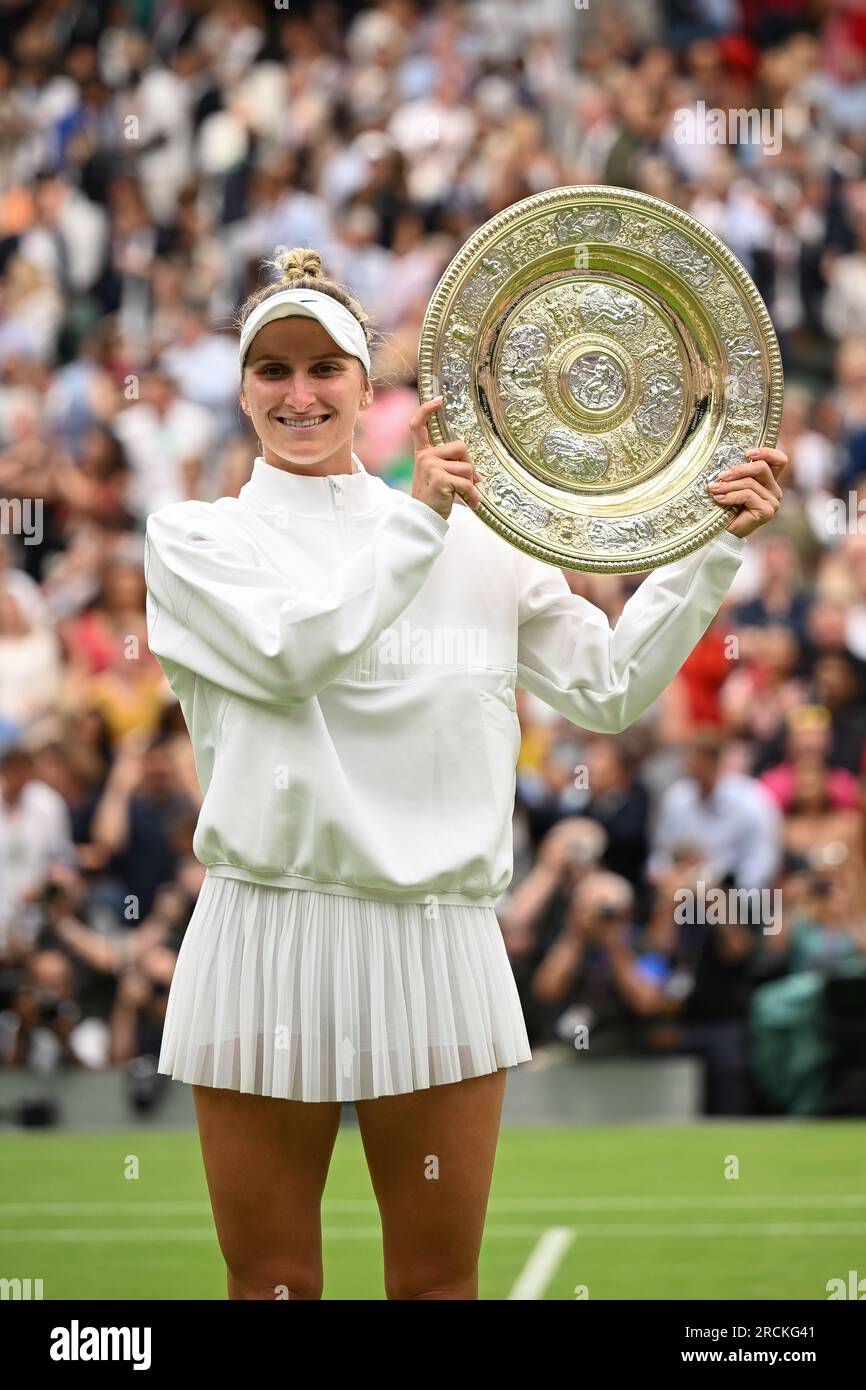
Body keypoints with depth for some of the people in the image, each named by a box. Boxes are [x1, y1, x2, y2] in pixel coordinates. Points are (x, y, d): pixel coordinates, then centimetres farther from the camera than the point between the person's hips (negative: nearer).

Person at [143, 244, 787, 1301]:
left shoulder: (475, 539, 12)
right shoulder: (194, 539, 6)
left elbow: (609, 687, 13)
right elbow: (292, 653, -13)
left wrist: (713, 547, 5)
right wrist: (415, 520, -8)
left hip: (439, 947, 2)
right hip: (269, 944, -1)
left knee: (439, 1284, 5)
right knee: (271, 1287, 3)